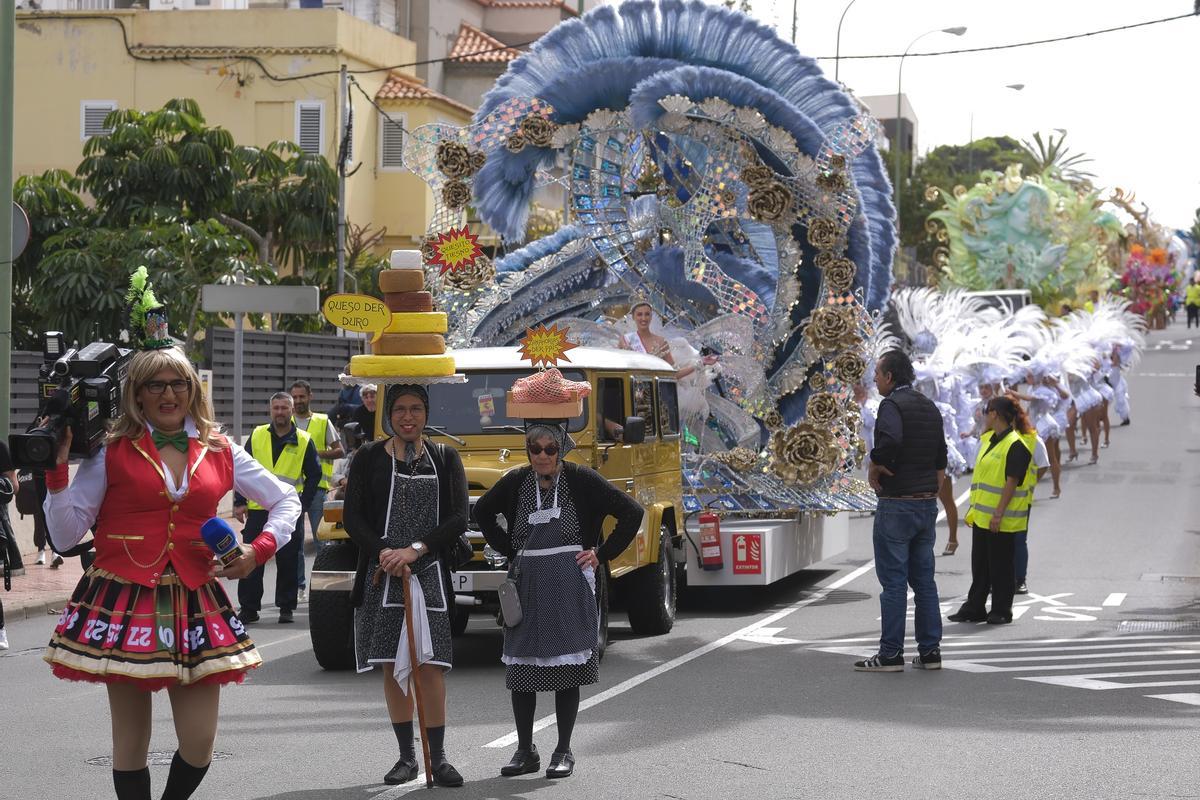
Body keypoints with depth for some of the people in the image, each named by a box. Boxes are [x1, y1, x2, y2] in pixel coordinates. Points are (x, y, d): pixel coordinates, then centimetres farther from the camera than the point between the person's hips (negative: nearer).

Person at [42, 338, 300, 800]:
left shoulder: (219, 453, 8)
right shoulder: (112, 452, 1)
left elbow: (286, 502, 19)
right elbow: (65, 536, -1)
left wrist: (260, 550, 2)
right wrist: (56, 470, -11)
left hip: (193, 601, 2)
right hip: (124, 601, -2)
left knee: (199, 745, 0)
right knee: (131, 742, 2)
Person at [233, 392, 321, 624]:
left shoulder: (303, 441, 1)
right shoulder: (257, 436, 5)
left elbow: (314, 475, 6)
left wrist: (303, 504, -3)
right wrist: (240, 502, 1)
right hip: (257, 509, 1)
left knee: (288, 562, 4)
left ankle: (287, 607, 13)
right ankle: (248, 607, 7)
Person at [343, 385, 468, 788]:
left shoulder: (445, 458, 6)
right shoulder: (369, 458, 6)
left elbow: (458, 518, -1)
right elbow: (352, 517, 1)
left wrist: (416, 550, -14)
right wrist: (383, 551, -16)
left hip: (430, 573, -1)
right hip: (382, 574, 1)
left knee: (429, 664, -7)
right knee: (392, 665, 4)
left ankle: (437, 755, 0)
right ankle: (406, 755, 14)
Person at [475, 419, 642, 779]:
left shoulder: (581, 480, -5)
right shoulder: (516, 482, 4)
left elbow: (632, 513, -3)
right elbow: (482, 512, 21)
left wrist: (601, 554, -5)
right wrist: (510, 552, 11)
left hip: (570, 584, -3)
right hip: (527, 584, 3)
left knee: (567, 666, 0)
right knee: (520, 666, 4)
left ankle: (564, 752, 9)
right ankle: (525, 751, 15)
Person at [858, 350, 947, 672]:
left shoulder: (892, 404, -13)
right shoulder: (930, 407, 13)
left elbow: (890, 439, -33)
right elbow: (941, 461, 17)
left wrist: (873, 467, -17)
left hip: (896, 506, -8)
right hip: (927, 506, 8)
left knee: (893, 581, -3)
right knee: (924, 579, 11)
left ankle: (891, 654, -1)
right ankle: (930, 651, 12)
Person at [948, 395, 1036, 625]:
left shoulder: (1016, 445, -15)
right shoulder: (989, 439, 14)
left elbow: (1012, 482, -18)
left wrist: (998, 513, -22)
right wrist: (973, 507, 19)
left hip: (1001, 519, -9)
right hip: (981, 516, 9)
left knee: (1001, 565, 1)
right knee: (979, 564, 13)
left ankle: (1001, 610, 10)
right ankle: (974, 608, 19)